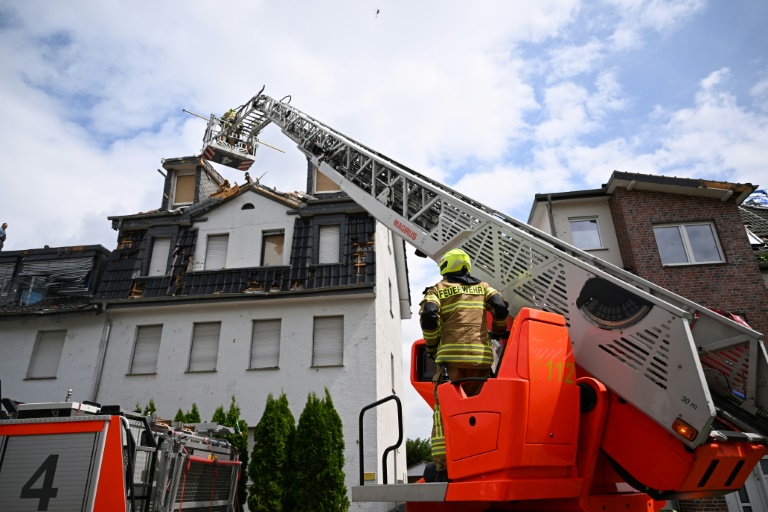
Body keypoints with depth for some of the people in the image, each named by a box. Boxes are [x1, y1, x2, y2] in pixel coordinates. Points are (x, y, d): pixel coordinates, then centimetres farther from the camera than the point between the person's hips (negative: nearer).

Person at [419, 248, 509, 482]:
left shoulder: (437, 289, 10)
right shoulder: (482, 287, 20)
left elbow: (428, 316, -7)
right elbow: (501, 307, 4)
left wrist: (431, 347, 5)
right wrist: (499, 330, 23)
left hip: (452, 355, -3)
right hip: (481, 355, 4)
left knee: (444, 410, -2)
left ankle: (442, 466, -9)